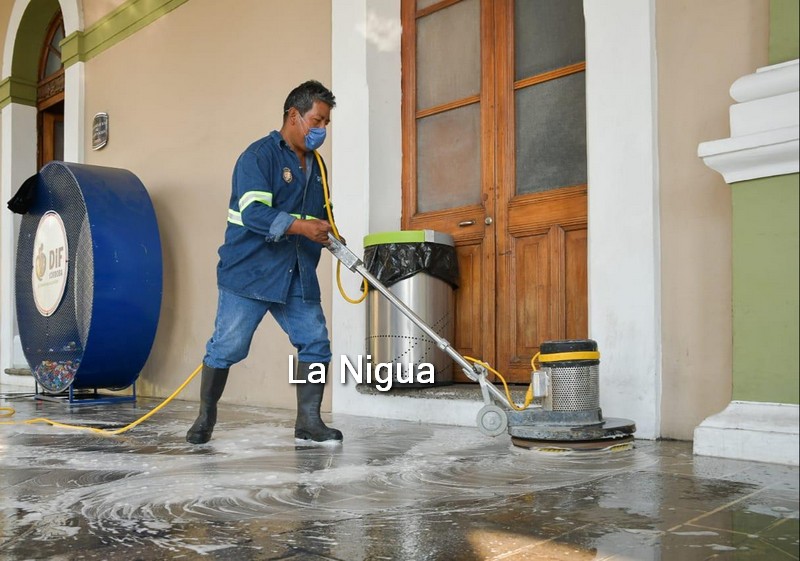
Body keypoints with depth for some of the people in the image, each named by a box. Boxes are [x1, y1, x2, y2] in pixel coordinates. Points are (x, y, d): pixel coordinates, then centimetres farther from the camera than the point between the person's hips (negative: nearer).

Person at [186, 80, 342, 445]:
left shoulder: (317, 167, 17)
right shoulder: (259, 156, -8)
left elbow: (321, 216, 28)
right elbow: (253, 212, -20)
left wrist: (332, 238, 8)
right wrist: (300, 226, -27)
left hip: (298, 277, 7)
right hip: (249, 273, -7)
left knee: (316, 343, 1)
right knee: (227, 346, -1)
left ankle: (308, 421, 12)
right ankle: (205, 418, 17)